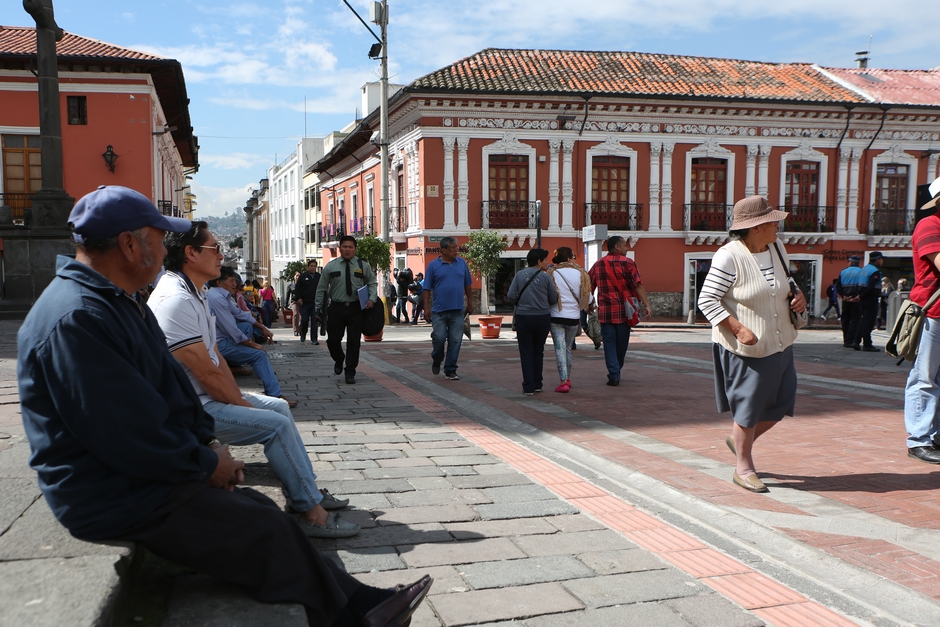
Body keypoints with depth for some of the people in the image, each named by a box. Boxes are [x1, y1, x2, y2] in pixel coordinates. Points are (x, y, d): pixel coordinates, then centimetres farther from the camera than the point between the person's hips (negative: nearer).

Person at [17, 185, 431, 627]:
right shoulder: (77, 319, -25)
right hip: (123, 502, -10)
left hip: (150, 475, 10)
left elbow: (170, 380, 17)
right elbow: (127, 439, -28)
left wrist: (208, 443, 4)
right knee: (268, 532, -7)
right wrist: (207, 464, -14)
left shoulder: (117, 304, 11)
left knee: (261, 510, 6)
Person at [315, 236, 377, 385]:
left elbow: (372, 283, 12)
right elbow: (321, 289, 8)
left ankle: (350, 373, 11)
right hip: (336, 308, 0)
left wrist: (372, 298, -6)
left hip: (356, 308, 0)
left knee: (354, 341, 0)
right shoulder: (330, 267, 3)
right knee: (333, 340, 1)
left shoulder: (363, 266, 4)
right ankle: (339, 361, 34)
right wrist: (319, 308, 5)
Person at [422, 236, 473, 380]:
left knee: (455, 341, 2)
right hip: (439, 310, -3)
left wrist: (469, 303, 16)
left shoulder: (462, 263, 7)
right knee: (439, 337, -6)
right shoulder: (433, 265, -1)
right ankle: (437, 360, 24)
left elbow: (467, 285, 15)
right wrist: (426, 307, -6)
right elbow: (427, 289, 0)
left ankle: (450, 370, 12)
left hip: (457, 310, 3)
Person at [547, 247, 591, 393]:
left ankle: (563, 382, -10)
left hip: (556, 316, -2)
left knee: (560, 348, -1)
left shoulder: (551, 273, -5)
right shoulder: (580, 273, -1)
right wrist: (587, 307, 21)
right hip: (573, 316, 2)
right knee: (569, 348, 18)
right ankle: (568, 379, 28)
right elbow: (587, 297, 2)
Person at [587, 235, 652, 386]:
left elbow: (588, 287, 8)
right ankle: (616, 372, 28)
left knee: (609, 343, 4)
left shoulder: (598, 265, 7)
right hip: (624, 310, -1)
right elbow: (638, 285, -12)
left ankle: (613, 375, -5)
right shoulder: (627, 263, -4)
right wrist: (647, 305, -13)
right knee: (621, 343, 14)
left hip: (605, 311, 1)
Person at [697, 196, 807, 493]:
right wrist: (738, 328, -25)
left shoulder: (777, 248, 6)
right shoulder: (729, 257, -18)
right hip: (745, 349, -8)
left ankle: (740, 440, 37)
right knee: (748, 407, 2)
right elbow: (707, 300, -17)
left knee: (781, 402, 12)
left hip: (779, 345, 8)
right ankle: (743, 468, 21)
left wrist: (797, 296, 0)